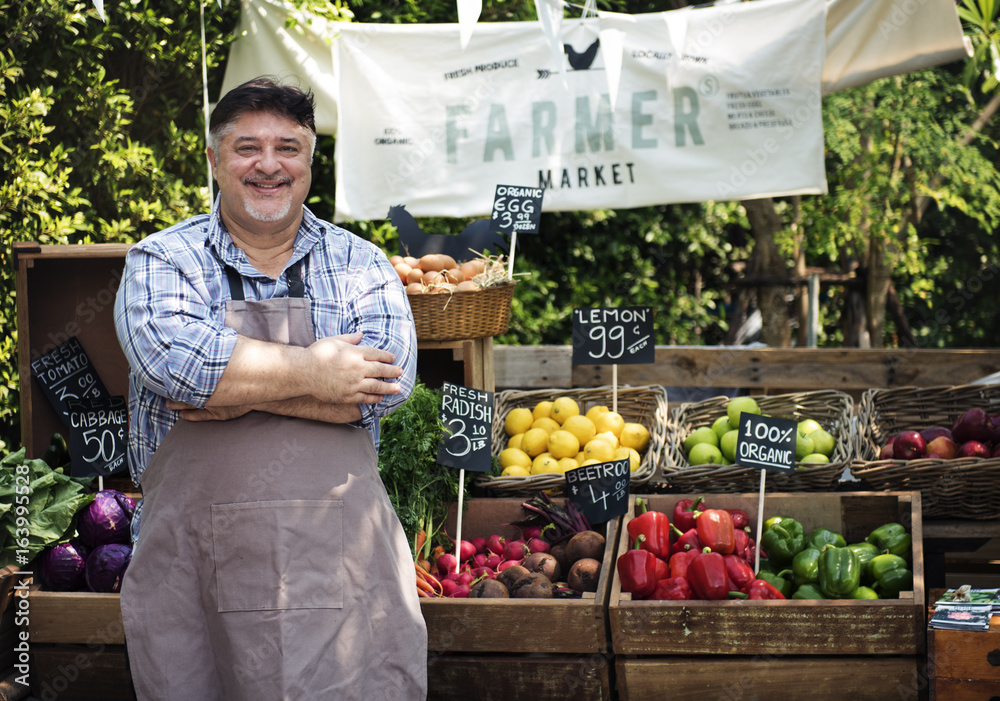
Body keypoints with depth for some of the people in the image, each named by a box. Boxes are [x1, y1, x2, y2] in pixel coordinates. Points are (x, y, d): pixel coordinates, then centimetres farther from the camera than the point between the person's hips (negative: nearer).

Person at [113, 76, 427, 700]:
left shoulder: (361, 265, 10)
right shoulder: (161, 261, 6)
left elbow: (389, 379, -8)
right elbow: (168, 354, -16)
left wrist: (236, 392, -13)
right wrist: (311, 372, -13)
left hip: (341, 552, 1)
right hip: (193, 555, -1)